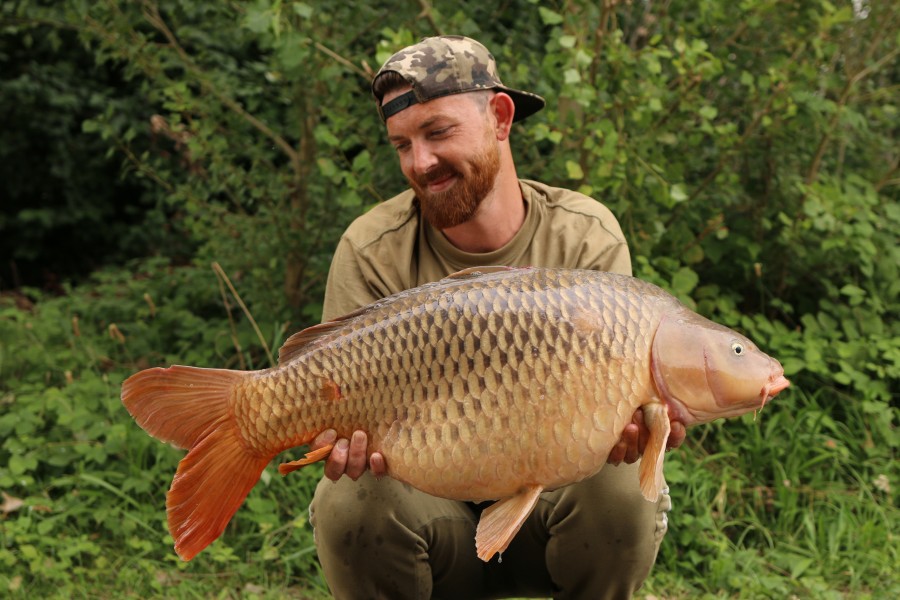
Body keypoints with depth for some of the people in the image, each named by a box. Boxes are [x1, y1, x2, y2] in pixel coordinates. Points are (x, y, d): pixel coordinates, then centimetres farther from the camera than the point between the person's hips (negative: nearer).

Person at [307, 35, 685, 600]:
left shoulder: (587, 236, -11)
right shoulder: (372, 252, -12)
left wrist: (631, 423, -40)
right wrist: (350, 445, -40)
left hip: (550, 488, 1)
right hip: (432, 500, 0)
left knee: (621, 491, -31)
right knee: (353, 505, -31)